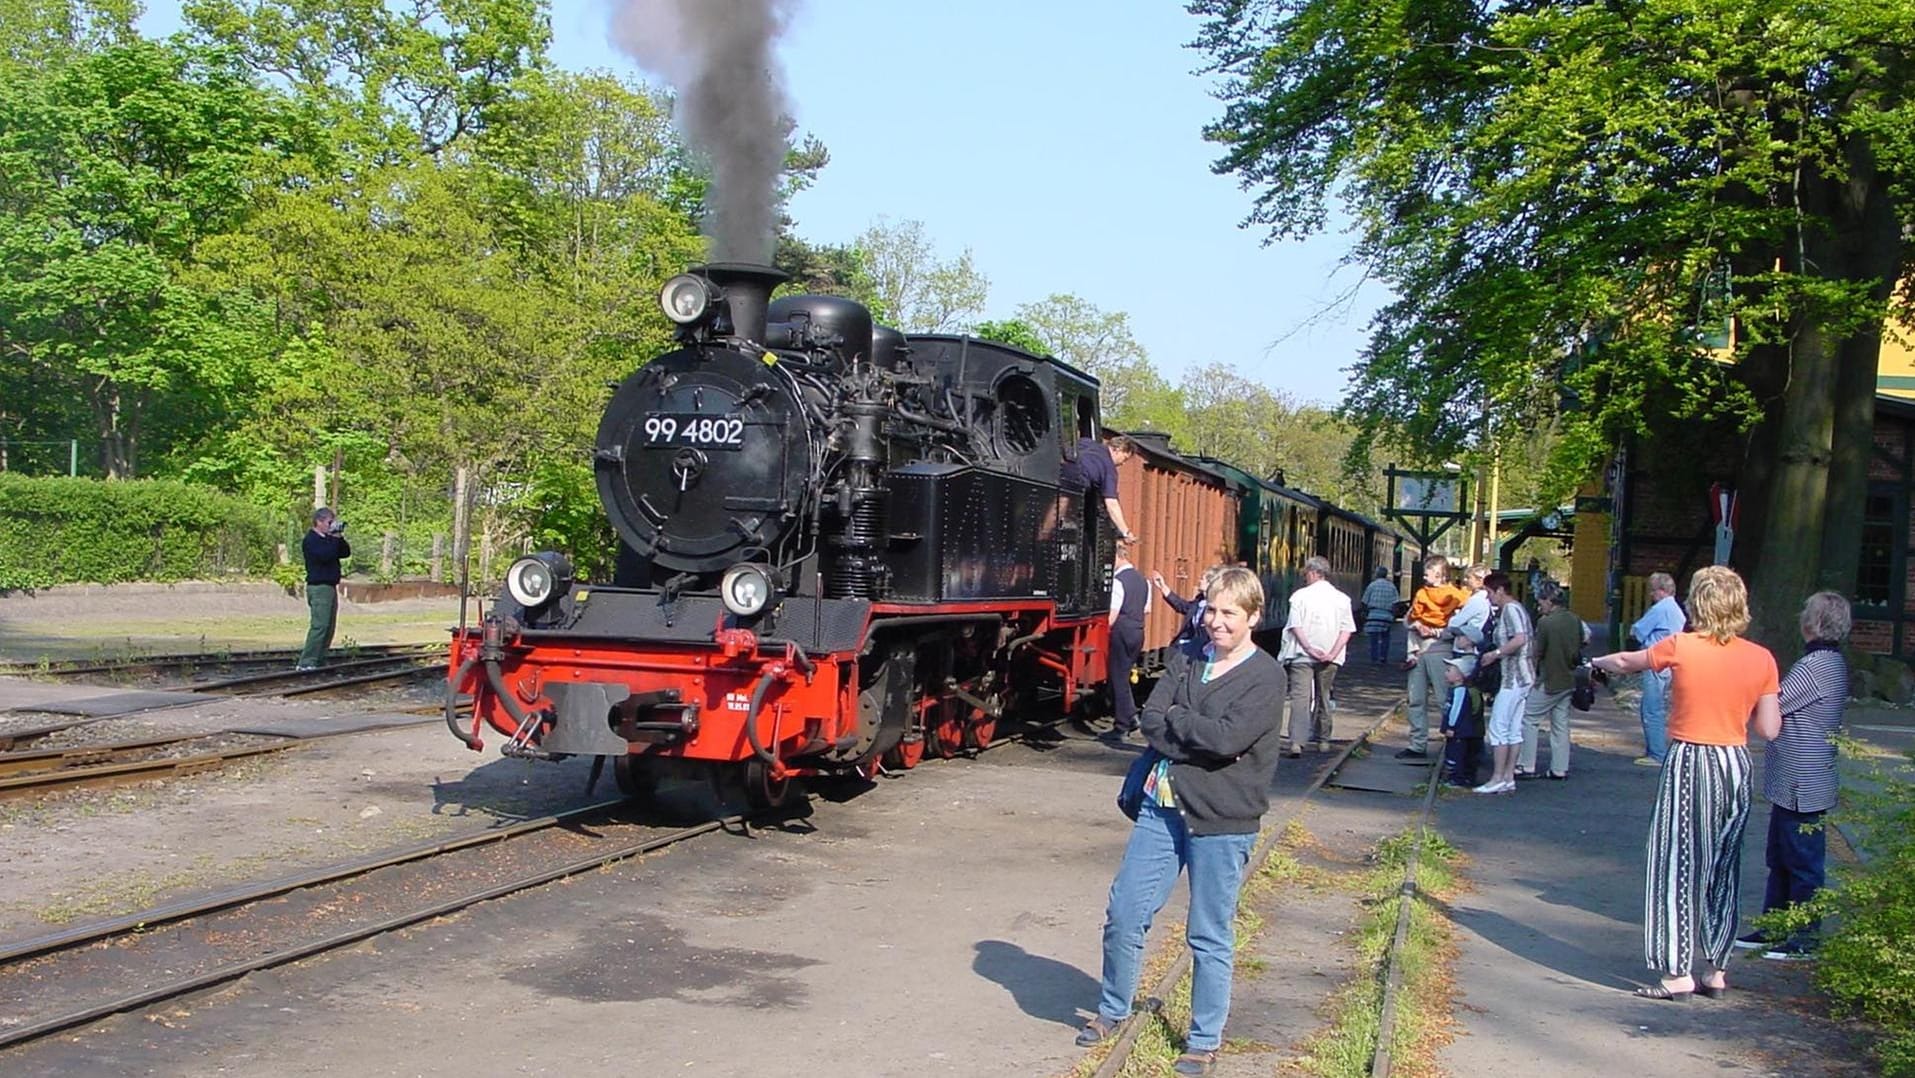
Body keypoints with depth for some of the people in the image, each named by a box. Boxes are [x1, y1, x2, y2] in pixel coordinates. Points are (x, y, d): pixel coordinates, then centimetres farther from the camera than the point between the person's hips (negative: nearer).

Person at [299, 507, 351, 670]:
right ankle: (306, 663, -16)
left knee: (329, 627, 9)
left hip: (330, 587, 10)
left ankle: (319, 660, 12)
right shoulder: (311, 540, -9)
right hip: (318, 588, -10)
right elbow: (324, 556, -25)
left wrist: (340, 538, 1)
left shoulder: (329, 539, 18)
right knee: (319, 626, -15)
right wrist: (334, 539, -15)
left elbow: (346, 553, 14)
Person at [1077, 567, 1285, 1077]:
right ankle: (1111, 1011, 31)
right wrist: (1204, 743, -16)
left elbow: (1228, 737, -21)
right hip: (1162, 805, 5)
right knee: (1124, 914, 9)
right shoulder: (1185, 660, 7)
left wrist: (1175, 718, -8)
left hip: (1221, 820, -5)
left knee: (1210, 935, 7)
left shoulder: (1266, 676, -8)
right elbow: (1150, 723, -4)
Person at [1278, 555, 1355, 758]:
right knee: (1323, 697, 18)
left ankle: (1297, 741, -21)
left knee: (1300, 696, -8)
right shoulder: (1342, 598, 4)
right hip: (1329, 657, 3)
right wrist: (1332, 653, -7)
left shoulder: (1300, 595, -4)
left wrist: (1309, 649, -11)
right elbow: (1347, 630, -2)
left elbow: (1295, 626, -10)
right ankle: (1323, 739, 26)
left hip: (1302, 655, -3)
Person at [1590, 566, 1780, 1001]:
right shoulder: (1761, 659, -2)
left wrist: (1597, 662, 32)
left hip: (1689, 763, -4)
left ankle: (1679, 973, 2)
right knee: (1722, 868, 13)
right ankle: (1716, 970, 19)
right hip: (1736, 766, 4)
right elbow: (1770, 729, 0)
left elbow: (1627, 662, 11)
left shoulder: (1680, 647, -9)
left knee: (1678, 866, 3)